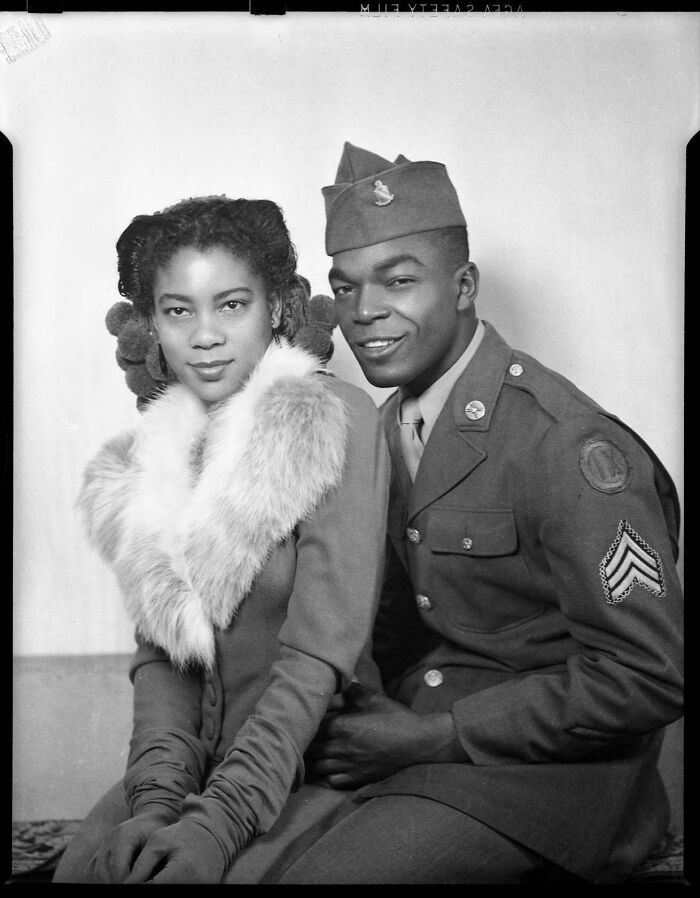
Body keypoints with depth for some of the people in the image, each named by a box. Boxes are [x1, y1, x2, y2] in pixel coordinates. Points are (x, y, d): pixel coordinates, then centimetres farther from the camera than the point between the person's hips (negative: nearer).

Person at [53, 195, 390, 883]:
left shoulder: (337, 422, -15)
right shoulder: (154, 454, 3)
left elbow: (320, 647, -18)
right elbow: (159, 649, 2)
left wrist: (217, 824, -21)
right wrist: (158, 796, -12)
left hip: (317, 757, -4)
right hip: (199, 756, 4)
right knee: (82, 865, -15)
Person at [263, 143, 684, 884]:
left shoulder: (566, 448, -20)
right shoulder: (390, 426, 5)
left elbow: (649, 676, -20)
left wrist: (433, 735, -17)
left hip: (536, 767, -6)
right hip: (418, 734, 6)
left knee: (320, 870, -22)